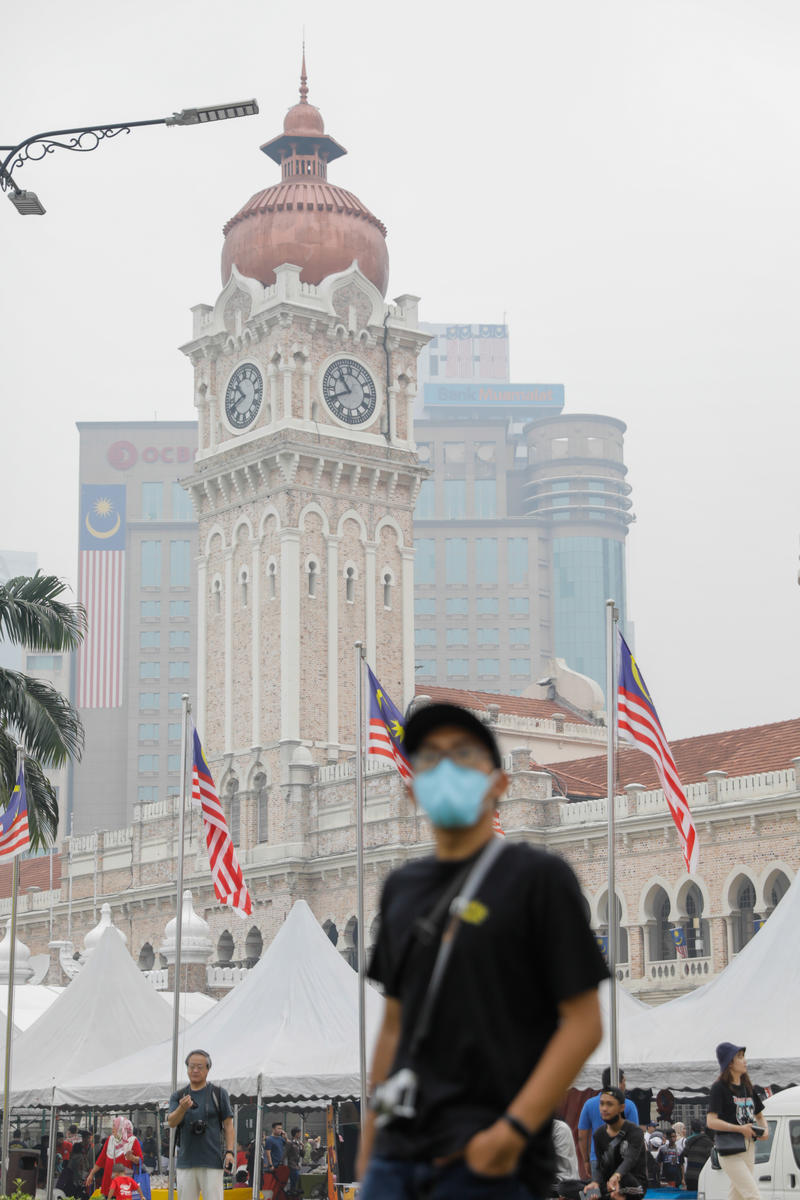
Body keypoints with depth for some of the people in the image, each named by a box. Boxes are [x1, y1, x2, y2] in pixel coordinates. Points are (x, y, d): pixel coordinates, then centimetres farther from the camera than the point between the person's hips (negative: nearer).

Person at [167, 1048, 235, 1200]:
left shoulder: (219, 1093, 5)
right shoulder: (178, 1096, 12)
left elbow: (228, 1125, 4)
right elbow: (171, 1122, -2)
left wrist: (229, 1152, -8)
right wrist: (182, 1108, -23)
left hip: (212, 1161, -3)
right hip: (186, 1161, 3)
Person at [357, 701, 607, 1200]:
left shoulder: (538, 875, -3)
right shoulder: (403, 886, 15)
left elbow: (583, 1023, -8)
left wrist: (514, 1129, -16)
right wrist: (370, 1140, 15)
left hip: (486, 1158, -5)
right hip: (398, 1153, 5)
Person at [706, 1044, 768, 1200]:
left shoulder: (748, 1087, 15)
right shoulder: (719, 1087, -8)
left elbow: (758, 1115, 25)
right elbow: (711, 1121, -16)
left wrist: (764, 1130, 2)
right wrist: (740, 1129, -21)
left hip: (749, 1149, 7)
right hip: (730, 1150, -7)